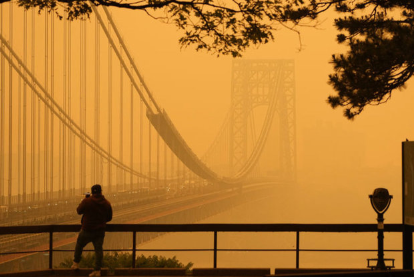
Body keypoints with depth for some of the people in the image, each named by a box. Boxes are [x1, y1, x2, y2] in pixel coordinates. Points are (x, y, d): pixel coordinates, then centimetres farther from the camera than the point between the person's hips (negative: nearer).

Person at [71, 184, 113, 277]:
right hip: (100, 231, 3)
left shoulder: (87, 201, -16)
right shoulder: (107, 203, -3)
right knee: (98, 249, 6)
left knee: (79, 245, 19)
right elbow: (109, 217, 7)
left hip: (87, 230, -3)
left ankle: (76, 263, 27)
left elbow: (79, 211, 0)